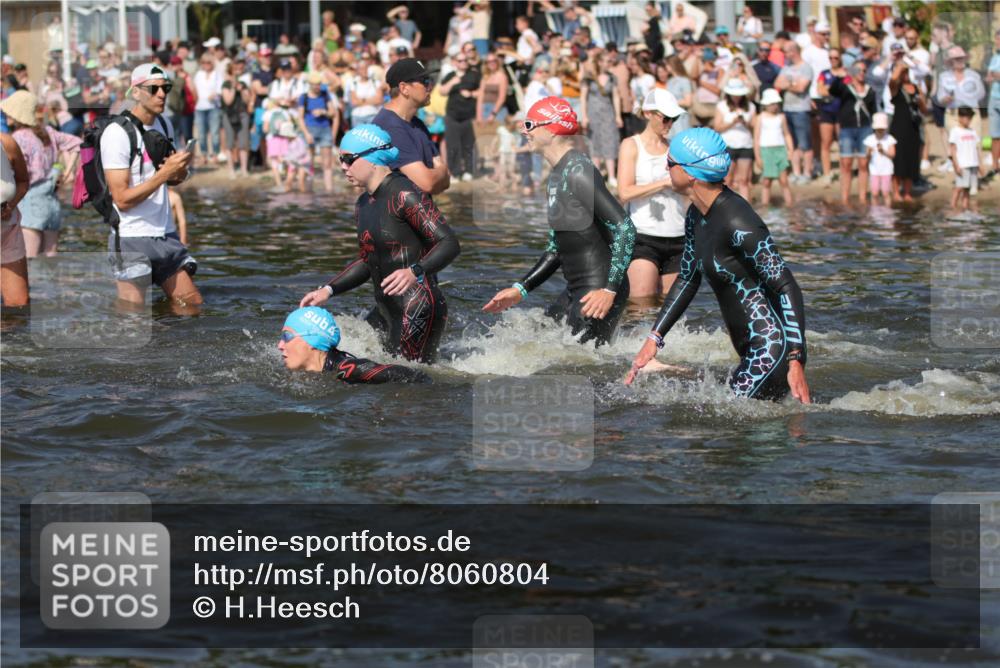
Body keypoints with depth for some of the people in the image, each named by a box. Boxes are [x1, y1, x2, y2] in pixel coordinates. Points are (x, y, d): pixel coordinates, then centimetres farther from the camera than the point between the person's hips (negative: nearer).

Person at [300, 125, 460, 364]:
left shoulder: (405, 195, -14)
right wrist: (328, 290, 15)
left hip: (419, 310, -10)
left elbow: (450, 244, -20)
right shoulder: (363, 205, 15)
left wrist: (415, 272, -37)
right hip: (385, 312, 10)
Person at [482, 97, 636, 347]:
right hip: (574, 292, 10)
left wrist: (610, 290, -27)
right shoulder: (557, 175, 16)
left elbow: (624, 229, -22)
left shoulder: (578, 172, -15)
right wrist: (520, 289, 18)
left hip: (598, 292, -10)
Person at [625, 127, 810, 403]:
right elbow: (687, 280, 21)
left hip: (773, 348, -10)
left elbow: (788, 289, -22)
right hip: (751, 352, 10)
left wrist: (796, 362, -27)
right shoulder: (697, 215, 8)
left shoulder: (738, 223, -21)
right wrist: (654, 339, 15)